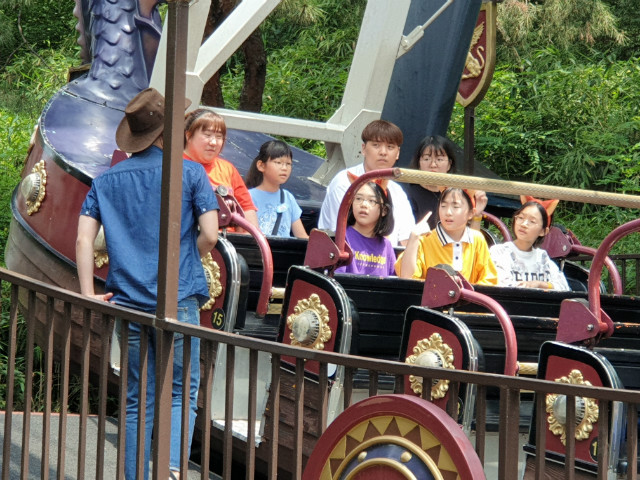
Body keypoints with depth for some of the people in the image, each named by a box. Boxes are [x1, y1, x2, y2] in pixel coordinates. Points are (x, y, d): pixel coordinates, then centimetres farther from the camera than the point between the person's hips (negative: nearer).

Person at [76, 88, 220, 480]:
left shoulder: (106, 180, 9)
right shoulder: (190, 173, 0)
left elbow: (84, 238, 0)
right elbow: (209, 235, -7)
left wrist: (89, 294, 0)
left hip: (127, 301, 3)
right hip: (177, 300, -3)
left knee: (137, 399, 11)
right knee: (181, 392, 4)